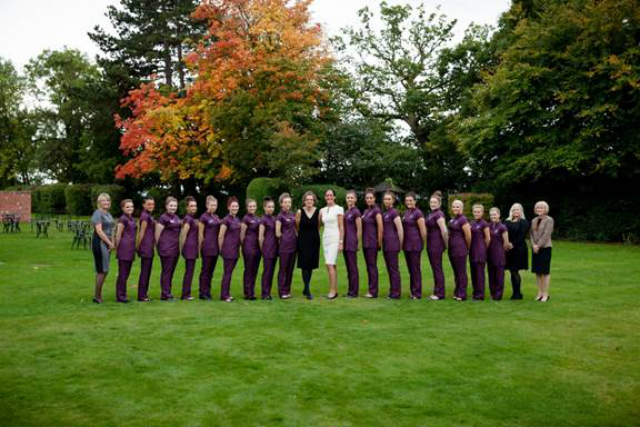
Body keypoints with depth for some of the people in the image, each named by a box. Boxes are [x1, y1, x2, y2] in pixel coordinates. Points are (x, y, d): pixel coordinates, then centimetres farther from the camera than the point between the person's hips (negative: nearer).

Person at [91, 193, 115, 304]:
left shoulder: (108, 214, 17)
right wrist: (110, 243, -14)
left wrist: (112, 243, 6)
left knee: (102, 271, 12)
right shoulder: (98, 213, -9)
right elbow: (99, 231, -17)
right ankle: (97, 296, 0)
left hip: (107, 244, 9)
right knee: (102, 270, -7)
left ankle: (98, 295, 18)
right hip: (99, 243, -9)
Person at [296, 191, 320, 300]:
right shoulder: (300, 212, -7)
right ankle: (308, 290, -6)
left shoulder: (318, 211, -3)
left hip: (314, 241, 3)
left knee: (311, 265, 8)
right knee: (305, 265, -7)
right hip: (303, 241, -2)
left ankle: (306, 289, 21)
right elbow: (296, 226, 4)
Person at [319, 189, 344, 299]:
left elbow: (341, 227, -7)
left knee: (330, 264, -15)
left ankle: (332, 290, -11)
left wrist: (341, 242, -11)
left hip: (335, 238, -6)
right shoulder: (322, 210, 12)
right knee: (331, 265, 8)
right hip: (325, 239, 6)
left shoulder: (338, 209, -4)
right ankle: (335, 290, 15)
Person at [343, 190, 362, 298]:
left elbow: (359, 230, -9)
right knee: (348, 268, 11)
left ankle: (354, 292, 3)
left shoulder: (356, 212, -9)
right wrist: (342, 242, 14)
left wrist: (356, 244, -8)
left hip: (352, 243, -8)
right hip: (345, 243, 8)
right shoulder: (346, 212, 15)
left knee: (353, 267, -3)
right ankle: (350, 290, 18)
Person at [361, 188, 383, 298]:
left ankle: (373, 292, 1)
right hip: (365, 243, 8)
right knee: (368, 266, 11)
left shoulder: (376, 210, -10)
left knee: (372, 266, -4)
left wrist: (379, 242, -11)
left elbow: (380, 228, -14)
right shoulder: (366, 211, 15)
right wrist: (363, 241, 14)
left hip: (372, 243, -8)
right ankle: (371, 290, 17)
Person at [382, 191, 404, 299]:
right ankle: (392, 291, 18)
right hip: (386, 244, 9)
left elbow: (400, 230, -13)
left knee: (393, 268, -4)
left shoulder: (394, 212, -10)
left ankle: (396, 293, 2)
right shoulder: (385, 213, 15)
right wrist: (381, 243, 15)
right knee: (389, 268, 11)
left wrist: (400, 244, -8)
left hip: (392, 243, -9)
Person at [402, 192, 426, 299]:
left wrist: (422, 243, -3)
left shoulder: (418, 213, -11)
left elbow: (423, 230, -12)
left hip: (415, 244, -8)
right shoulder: (406, 212, 13)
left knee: (415, 268, -2)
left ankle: (417, 293, 6)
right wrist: (402, 243, 14)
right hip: (406, 244, 8)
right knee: (410, 268, 12)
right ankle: (412, 291, 21)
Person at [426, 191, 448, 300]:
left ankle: (440, 294, 5)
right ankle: (436, 291, 22)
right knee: (435, 268, 13)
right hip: (431, 245, 9)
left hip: (437, 245, -9)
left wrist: (446, 244, -11)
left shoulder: (439, 214, -15)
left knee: (437, 268, -2)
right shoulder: (431, 214, 13)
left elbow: (444, 231, -20)